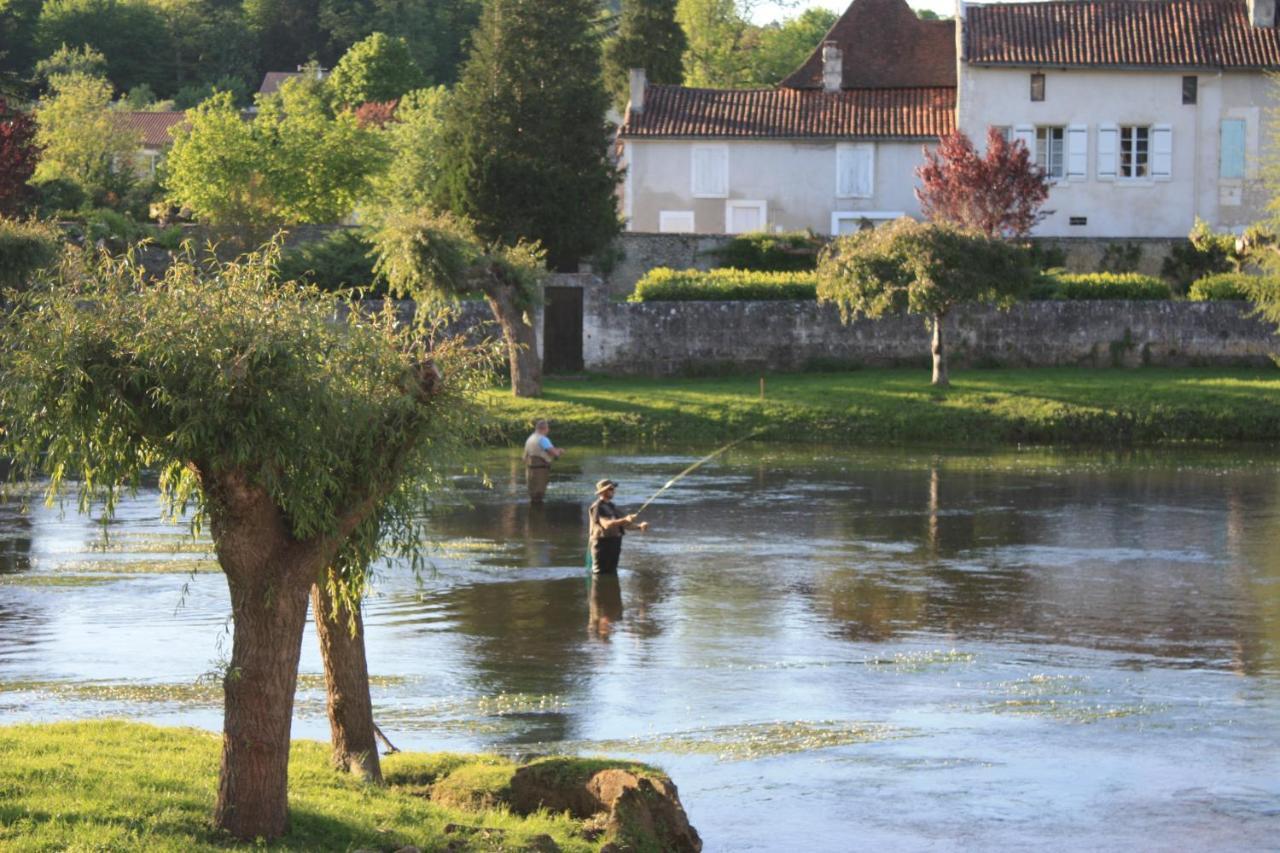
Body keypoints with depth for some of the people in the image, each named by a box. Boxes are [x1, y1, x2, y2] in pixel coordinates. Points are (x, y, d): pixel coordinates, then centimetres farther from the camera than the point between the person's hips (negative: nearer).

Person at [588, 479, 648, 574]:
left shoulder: (611, 507, 17)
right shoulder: (597, 507, -11)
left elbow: (625, 525, 15)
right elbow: (606, 524, -27)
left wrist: (640, 525, -5)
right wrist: (624, 519, -39)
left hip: (613, 544, 9)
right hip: (602, 545, -9)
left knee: (611, 573, 12)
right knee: (601, 573, -8)